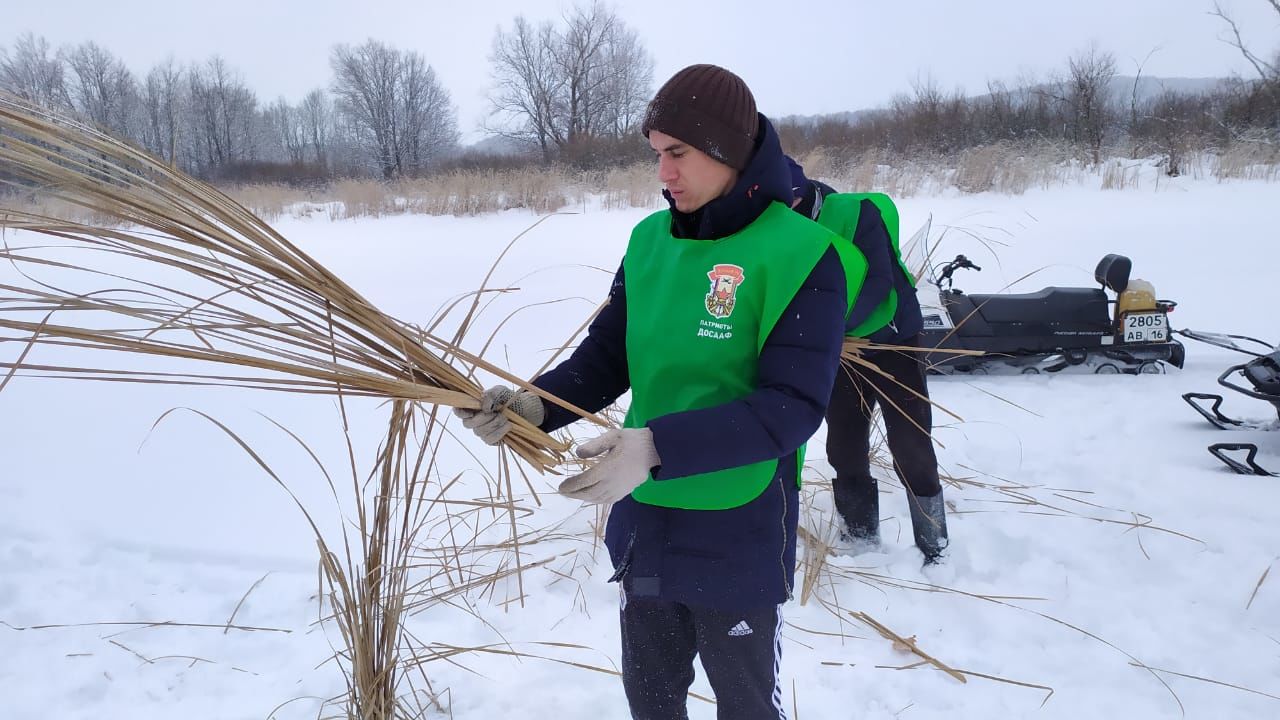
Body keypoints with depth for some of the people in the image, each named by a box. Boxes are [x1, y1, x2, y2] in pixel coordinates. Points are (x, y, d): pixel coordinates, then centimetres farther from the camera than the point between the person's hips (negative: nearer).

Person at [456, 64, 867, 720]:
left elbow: (793, 407, -23)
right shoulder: (650, 240, 1)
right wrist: (537, 404, -14)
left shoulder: (802, 255, -17)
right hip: (642, 527, 5)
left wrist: (658, 445, -32)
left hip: (739, 540, -5)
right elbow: (606, 357, 5)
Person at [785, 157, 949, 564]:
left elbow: (878, 284, -28)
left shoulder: (854, 213, -21)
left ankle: (935, 550, 14)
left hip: (891, 343, -6)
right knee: (844, 450, 10)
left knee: (911, 452, 0)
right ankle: (860, 542, 25)